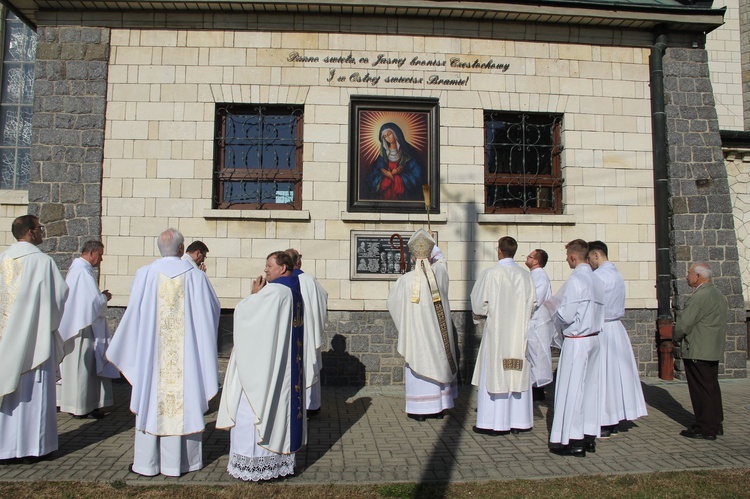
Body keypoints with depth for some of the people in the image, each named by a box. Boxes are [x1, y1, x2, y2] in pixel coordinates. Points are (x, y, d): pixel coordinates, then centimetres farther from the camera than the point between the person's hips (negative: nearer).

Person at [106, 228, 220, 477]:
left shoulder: (145, 274, -6)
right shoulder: (196, 276, -6)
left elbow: (133, 313, -3)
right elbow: (213, 308, 3)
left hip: (152, 352, 0)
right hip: (186, 354, 0)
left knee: (151, 399, 9)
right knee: (185, 399, 8)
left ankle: (147, 462, 17)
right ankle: (181, 460, 16)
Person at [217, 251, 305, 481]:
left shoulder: (273, 291, -18)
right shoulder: (294, 292, 10)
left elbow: (242, 312, -14)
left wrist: (254, 293, -2)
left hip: (264, 364, -9)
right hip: (286, 366, 9)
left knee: (256, 408, 0)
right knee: (279, 407, 14)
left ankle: (257, 463, 6)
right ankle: (281, 458, 22)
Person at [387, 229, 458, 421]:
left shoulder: (406, 279, -13)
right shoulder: (440, 272, -5)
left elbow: (392, 301, 1)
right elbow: (441, 258, 20)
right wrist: (430, 242, 30)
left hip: (415, 332, -3)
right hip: (436, 331, 3)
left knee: (418, 365, 5)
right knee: (437, 364, 13)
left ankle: (419, 409, 9)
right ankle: (439, 407, 21)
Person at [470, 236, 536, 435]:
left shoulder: (490, 274, -11)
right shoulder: (525, 276, 1)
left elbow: (479, 304, -8)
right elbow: (532, 306, 6)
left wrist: (482, 313, 13)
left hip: (496, 331, -4)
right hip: (520, 333, 4)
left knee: (494, 374, 2)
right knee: (517, 375, 10)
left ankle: (494, 422, 6)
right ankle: (519, 421, 17)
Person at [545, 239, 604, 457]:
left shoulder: (575, 280, -17)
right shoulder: (596, 280, 8)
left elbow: (566, 316, -20)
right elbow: (599, 312, 14)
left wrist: (554, 309, 1)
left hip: (576, 341, -8)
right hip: (594, 338, 8)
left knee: (572, 388, 0)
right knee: (590, 386, 13)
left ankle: (574, 441, 7)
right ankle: (589, 436, 21)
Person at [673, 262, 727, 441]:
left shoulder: (700, 296, -19)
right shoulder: (719, 295, 13)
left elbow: (683, 324, -19)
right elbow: (720, 323, 19)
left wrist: (676, 339, -1)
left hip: (697, 352, -10)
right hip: (714, 350, 10)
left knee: (701, 389, -2)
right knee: (712, 387, 17)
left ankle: (706, 429, 4)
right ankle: (716, 424, 26)